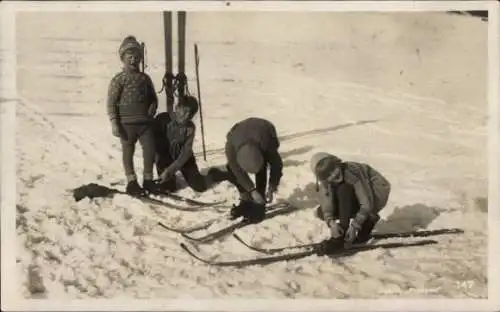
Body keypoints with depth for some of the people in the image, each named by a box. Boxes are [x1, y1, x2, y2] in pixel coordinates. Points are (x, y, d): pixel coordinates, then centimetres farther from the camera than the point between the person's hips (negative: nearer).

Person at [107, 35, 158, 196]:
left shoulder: (145, 78, 11)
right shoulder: (118, 79, -4)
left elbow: (153, 98, 22)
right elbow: (111, 103, -6)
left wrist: (152, 109, 1)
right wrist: (114, 124, -13)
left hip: (145, 122, 4)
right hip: (126, 123, -4)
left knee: (150, 150, 0)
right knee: (128, 152, 5)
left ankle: (148, 180, 15)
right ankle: (131, 182, 15)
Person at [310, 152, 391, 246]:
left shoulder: (352, 172, -34)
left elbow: (367, 204, -33)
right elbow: (326, 204, -24)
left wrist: (354, 226, -36)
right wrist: (331, 223, -43)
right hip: (355, 199, 7)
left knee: (343, 189, -33)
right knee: (321, 212, -9)